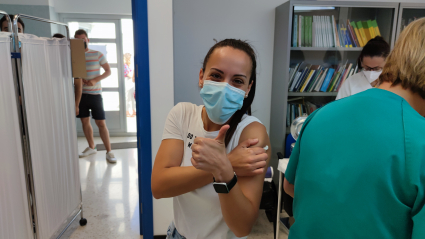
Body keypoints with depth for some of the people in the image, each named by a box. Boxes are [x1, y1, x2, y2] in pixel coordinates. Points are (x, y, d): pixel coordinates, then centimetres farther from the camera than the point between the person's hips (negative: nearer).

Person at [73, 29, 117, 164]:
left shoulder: (97, 55, 0)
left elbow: (108, 71, 0)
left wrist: (95, 80, -13)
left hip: (95, 94, -3)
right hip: (80, 94, 3)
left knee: (101, 123, -5)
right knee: (85, 121, 10)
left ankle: (109, 151, 0)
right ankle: (91, 147, 27)